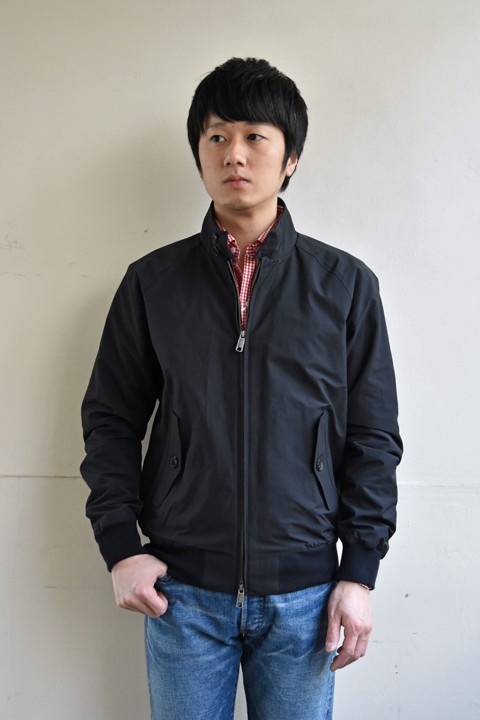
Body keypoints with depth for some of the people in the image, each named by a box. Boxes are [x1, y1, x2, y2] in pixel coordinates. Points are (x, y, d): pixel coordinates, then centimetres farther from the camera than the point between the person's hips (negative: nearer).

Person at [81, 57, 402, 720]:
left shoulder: (346, 285, 1)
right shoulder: (152, 282, 3)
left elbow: (373, 437, 2)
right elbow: (111, 420, 6)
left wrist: (360, 572, -1)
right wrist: (121, 546, -2)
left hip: (304, 592, 0)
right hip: (183, 590, 1)